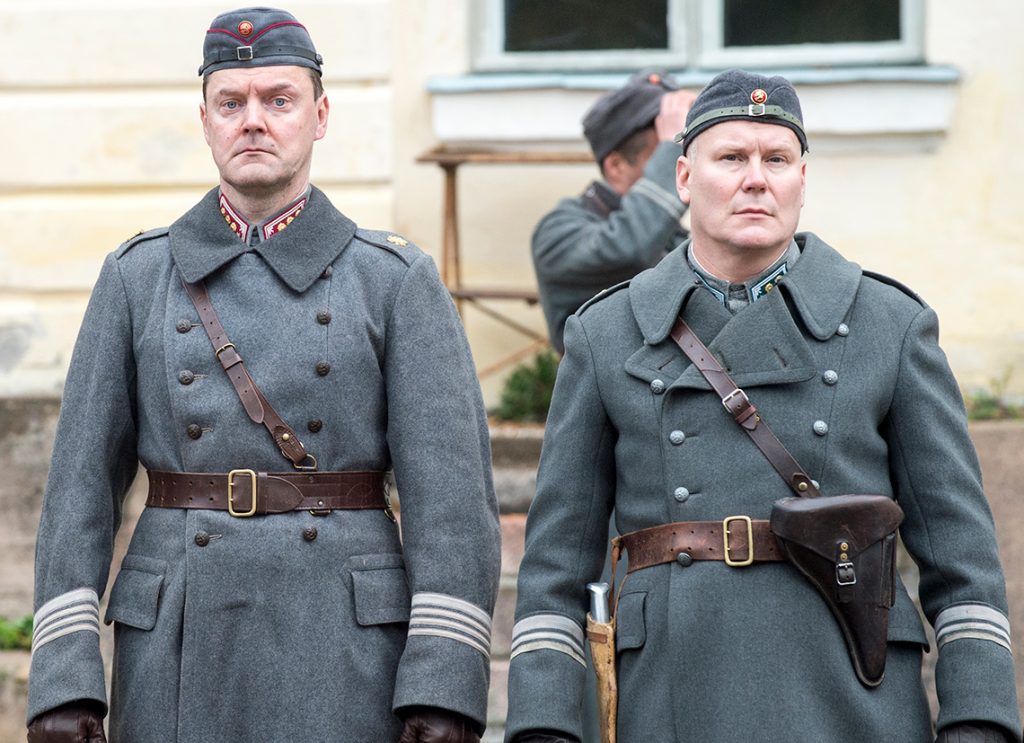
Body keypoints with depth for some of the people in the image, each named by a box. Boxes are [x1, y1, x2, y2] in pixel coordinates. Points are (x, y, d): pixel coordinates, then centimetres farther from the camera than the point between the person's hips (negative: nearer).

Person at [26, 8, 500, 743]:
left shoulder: (397, 280, 2)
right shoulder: (137, 278, 7)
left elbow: (452, 492, -4)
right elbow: (82, 482, 4)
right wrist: (62, 678, -6)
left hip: (345, 652, -1)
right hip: (180, 648, 2)